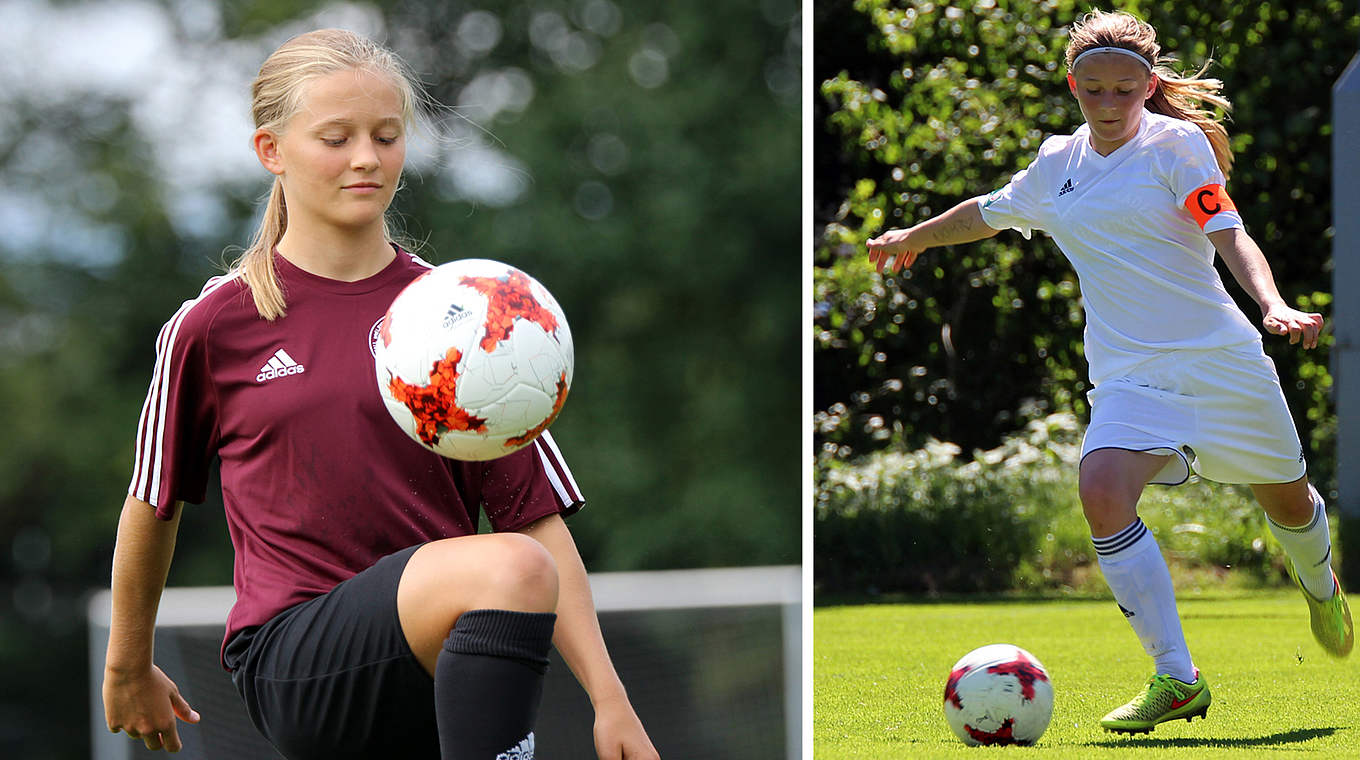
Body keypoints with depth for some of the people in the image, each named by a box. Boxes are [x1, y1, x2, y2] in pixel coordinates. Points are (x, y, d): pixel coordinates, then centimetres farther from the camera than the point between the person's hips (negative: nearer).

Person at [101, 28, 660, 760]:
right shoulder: (212, 328, 4)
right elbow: (153, 506, 18)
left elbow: (536, 516, 5)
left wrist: (609, 699, -4)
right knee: (509, 570, -29)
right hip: (289, 660, -4)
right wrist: (128, 668, 30)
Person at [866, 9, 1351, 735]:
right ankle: (1176, 680, -25)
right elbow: (992, 211, 30)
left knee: (1287, 498, 13)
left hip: (1221, 357, -2)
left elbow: (1230, 234, -14)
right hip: (1128, 370, 3)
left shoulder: (1177, 144, -5)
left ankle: (1321, 587, 53)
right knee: (1102, 490, -26)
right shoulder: (1057, 164, 10)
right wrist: (916, 236, 44)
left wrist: (1273, 305, -32)